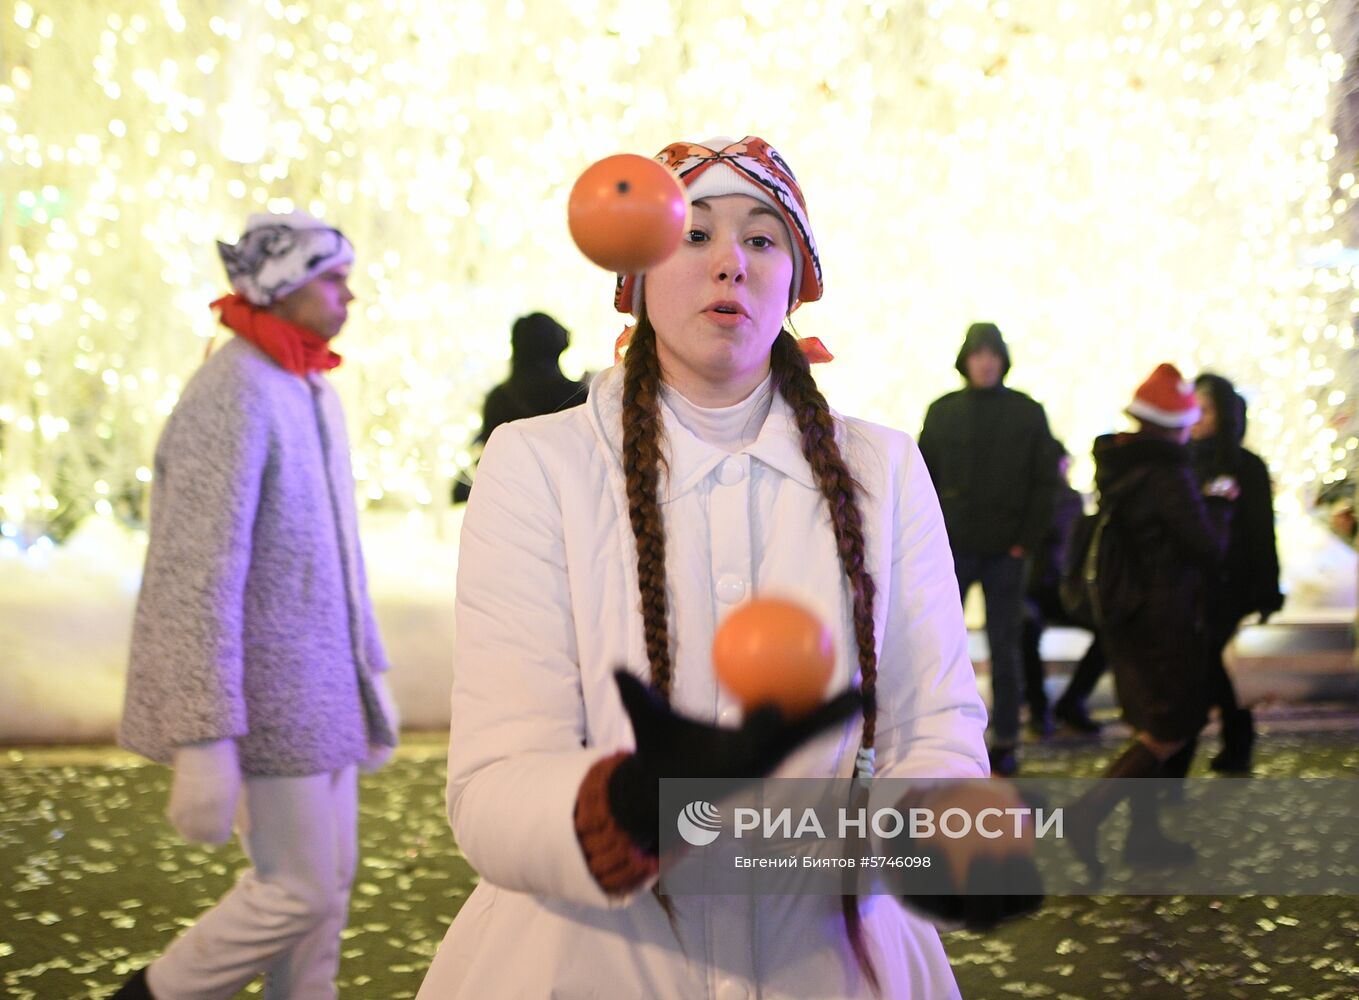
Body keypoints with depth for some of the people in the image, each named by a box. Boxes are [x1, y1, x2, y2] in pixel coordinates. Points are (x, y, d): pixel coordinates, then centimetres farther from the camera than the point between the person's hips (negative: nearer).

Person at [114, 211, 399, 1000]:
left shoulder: (312, 392, 10)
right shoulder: (232, 400, -19)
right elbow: (200, 578, -23)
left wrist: (371, 669, 21)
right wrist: (204, 742, -25)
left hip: (321, 684, 9)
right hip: (266, 692, -9)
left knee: (328, 882, 13)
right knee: (299, 891, -2)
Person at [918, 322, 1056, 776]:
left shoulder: (1028, 413, 3)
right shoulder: (942, 412, 6)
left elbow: (1044, 483, 2)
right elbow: (923, 478, 7)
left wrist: (1028, 539, -6)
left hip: (1005, 551, -1)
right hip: (951, 548, 1)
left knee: (1004, 647, 5)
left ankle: (1006, 739, 11)